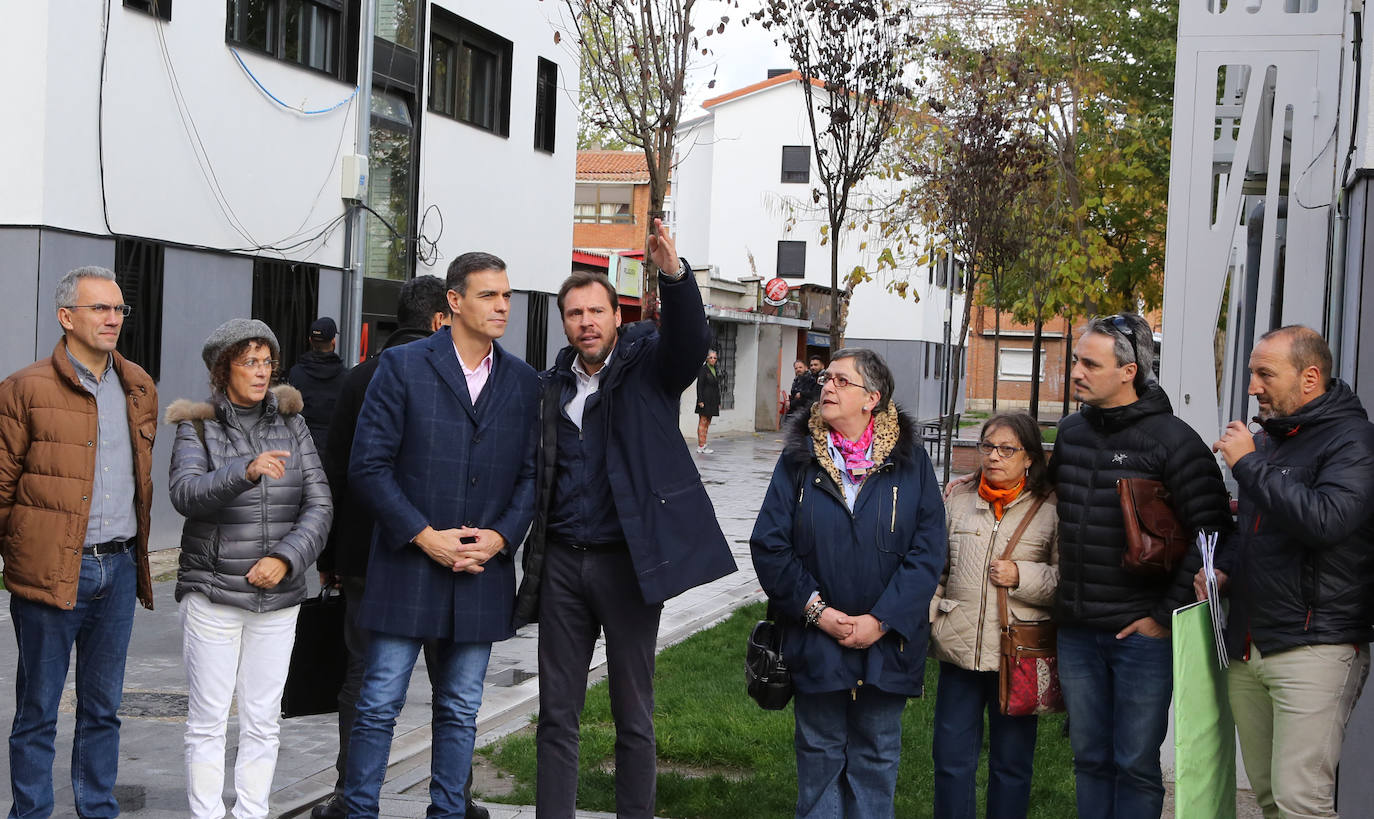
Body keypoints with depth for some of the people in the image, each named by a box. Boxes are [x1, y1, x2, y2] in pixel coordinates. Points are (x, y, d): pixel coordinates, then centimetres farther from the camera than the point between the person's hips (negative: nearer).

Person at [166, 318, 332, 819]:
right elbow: (185, 494, -20)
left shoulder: (290, 423, 6)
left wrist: (286, 557, -14)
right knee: (207, 720, 1)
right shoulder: (196, 426, -2)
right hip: (212, 593, -3)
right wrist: (246, 470, -36)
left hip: (278, 597, 3)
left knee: (262, 721, 7)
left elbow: (319, 505, 1)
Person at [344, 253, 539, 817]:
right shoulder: (403, 366, -3)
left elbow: (530, 474, 10)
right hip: (407, 568, -3)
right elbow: (368, 466, -7)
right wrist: (425, 536, -13)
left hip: (483, 574, 3)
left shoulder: (523, 381, 8)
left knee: (461, 710, 11)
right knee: (378, 705, 0)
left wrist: (500, 537, -7)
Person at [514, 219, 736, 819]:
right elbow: (533, 474, 12)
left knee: (633, 713, 6)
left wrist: (673, 274, -38)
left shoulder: (648, 364, 0)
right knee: (557, 712, 8)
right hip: (561, 562, 4)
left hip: (627, 560, -3)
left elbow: (690, 339, -21)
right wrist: (529, 556, -1)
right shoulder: (551, 386, 11)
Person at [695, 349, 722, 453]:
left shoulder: (716, 370, 14)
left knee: (707, 423, 9)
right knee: (703, 422, -7)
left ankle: (703, 446, 12)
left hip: (713, 401, 8)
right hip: (705, 400, -8)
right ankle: (700, 447, -7)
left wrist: (719, 402, 16)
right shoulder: (703, 369, -8)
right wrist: (700, 400, -18)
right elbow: (699, 386, -12)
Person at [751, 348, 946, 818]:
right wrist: (817, 611, -10)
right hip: (815, 640, 0)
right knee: (820, 756, 9)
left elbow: (927, 552, -5)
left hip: (886, 644, 0)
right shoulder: (799, 459, 1)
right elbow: (768, 545, -3)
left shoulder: (910, 462, 0)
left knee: (876, 759, 10)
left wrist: (880, 621, -12)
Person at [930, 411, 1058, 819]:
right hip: (959, 648, 3)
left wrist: (1021, 577, -14)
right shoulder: (958, 501, 10)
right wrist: (925, 621, 10)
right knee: (951, 758, 6)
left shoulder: (1051, 509, -2)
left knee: (1012, 762, 9)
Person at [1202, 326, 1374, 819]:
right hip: (1247, 647, 8)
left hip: (1314, 645, -8)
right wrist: (1224, 570, 12)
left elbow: (1326, 519, -28)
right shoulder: (1264, 439, 18)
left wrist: (1248, 464, -19)